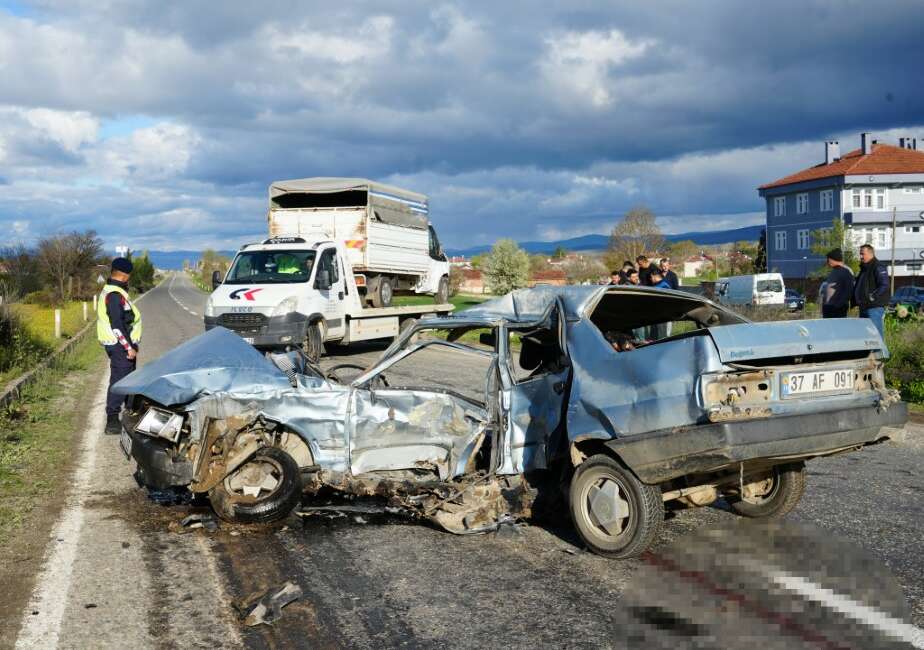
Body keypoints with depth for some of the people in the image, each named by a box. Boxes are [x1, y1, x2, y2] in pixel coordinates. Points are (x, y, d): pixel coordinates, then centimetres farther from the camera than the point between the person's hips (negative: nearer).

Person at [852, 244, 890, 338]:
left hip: (875, 307, -10)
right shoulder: (864, 268, 19)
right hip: (864, 308, 10)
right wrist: (855, 300, 15)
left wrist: (872, 297, -21)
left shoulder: (878, 267, -11)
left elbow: (884, 286, -21)